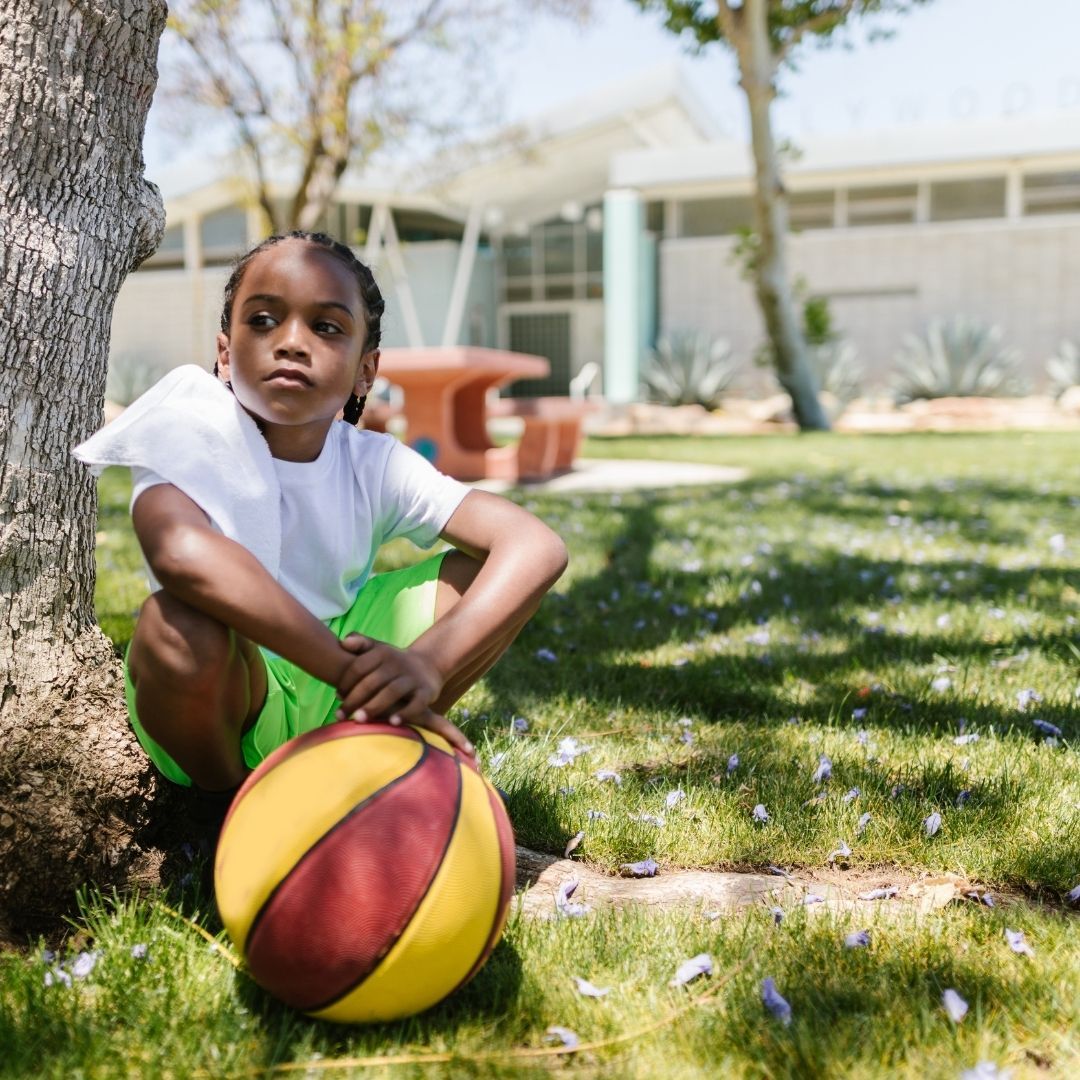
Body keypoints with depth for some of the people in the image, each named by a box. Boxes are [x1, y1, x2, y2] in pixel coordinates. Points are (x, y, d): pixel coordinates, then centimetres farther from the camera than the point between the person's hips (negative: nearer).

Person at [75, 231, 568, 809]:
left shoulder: (374, 464, -11)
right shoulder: (190, 432, -19)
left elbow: (538, 548, -22)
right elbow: (180, 550, -43)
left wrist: (427, 663, -39)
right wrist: (349, 669, -46)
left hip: (328, 698, 3)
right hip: (216, 704, -3)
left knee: (488, 569, -12)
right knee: (182, 627, -37)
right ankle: (225, 799, -5)